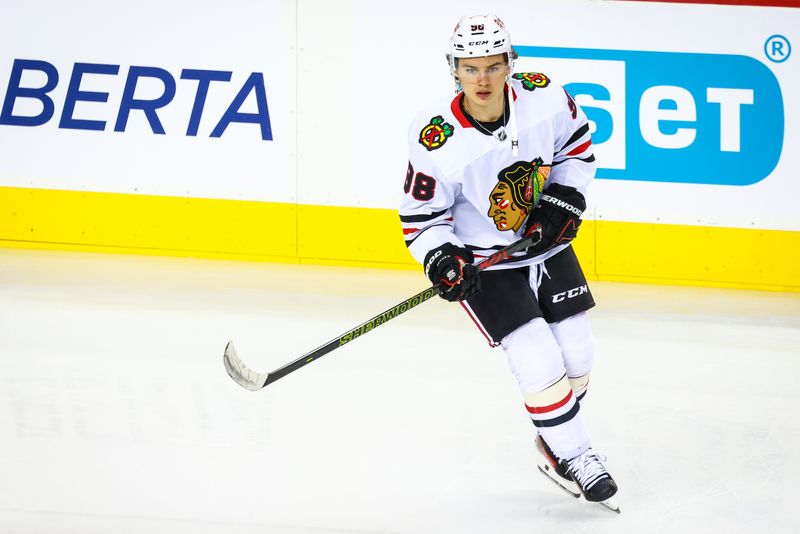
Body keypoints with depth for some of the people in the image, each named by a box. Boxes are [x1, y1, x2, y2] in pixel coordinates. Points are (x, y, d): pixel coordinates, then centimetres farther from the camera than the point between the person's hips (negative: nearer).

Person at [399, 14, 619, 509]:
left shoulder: (544, 97, -17)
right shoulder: (437, 141, -26)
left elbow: (577, 142, 4)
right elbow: (422, 215, -13)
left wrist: (565, 200, -7)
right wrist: (440, 259, -29)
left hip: (546, 243, 4)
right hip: (484, 261, -4)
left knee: (577, 353, 9)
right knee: (539, 363, -12)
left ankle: (556, 442, 34)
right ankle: (574, 455, 9)